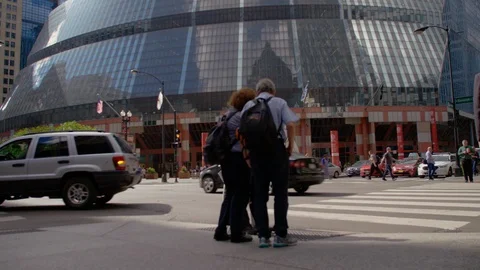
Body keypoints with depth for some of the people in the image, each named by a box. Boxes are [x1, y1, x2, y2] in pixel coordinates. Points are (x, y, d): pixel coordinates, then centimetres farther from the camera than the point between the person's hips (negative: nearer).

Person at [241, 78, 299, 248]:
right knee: (280, 193, 5)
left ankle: (263, 236, 7)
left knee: (259, 194, 9)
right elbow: (291, 125, -9)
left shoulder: (249, 105, 11)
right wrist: (290, 146, 1)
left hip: (256, 151, 2)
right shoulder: (279, 103, 6)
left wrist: (245, 152, 9)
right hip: (277, 149, -2)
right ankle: (280, 235, 3)